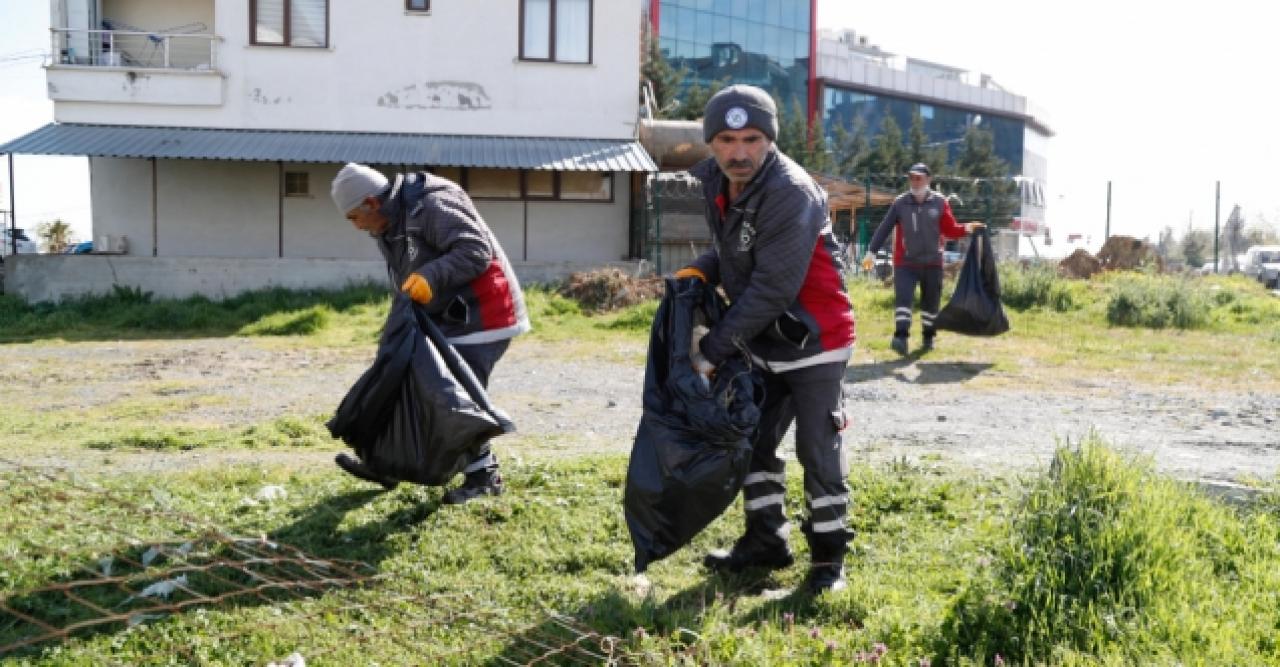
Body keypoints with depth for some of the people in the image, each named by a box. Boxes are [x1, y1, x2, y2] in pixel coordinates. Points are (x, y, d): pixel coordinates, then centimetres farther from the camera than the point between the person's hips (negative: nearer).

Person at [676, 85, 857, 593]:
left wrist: (713, 350, -23)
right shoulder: (713, 182, -1)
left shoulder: (791, 193, -26)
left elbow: (772, 289, -27)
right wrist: (700, 271, -5)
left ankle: (828, 556, 15)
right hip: (762, 341, 8)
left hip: (812, 340, -8)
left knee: (818, 451, 0)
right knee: (753, 441, 15)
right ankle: (766, 542, 30)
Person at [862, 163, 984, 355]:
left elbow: (950, 229, 4)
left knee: (931, 301, 9)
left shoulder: (939, 202, 2)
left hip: (932, 262, 1)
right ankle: (901, 337, -20)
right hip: (905, 262, -1)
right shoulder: (900, 203, 1)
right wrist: (872, 251, -7)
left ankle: (928, 337, 23)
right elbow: (884, 228, -1)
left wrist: (966, 228, -15)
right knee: (903, 298, -15)